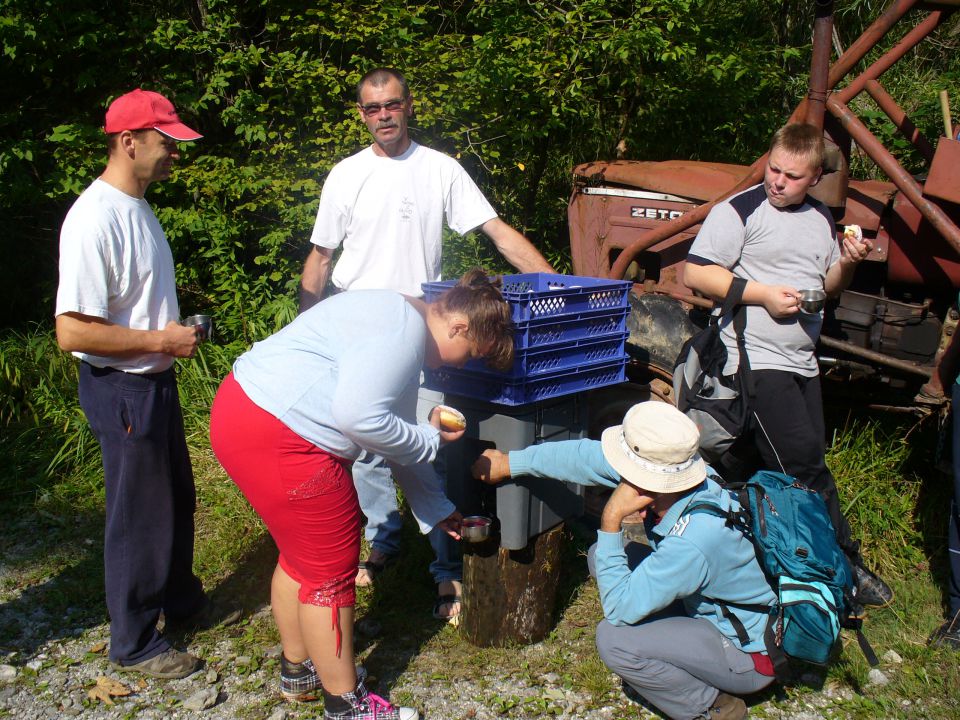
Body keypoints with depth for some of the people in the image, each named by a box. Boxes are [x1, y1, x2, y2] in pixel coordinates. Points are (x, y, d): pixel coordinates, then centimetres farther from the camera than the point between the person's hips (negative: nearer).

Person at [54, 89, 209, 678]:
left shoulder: (137, 207, 7)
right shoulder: (95, 220, -24)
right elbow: (73, 331, -28)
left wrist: (177, 325, 7)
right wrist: (162, 340, -22)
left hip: (155, 379, 10)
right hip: (122, 388, -10)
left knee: (177, 500, 24)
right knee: (140, 515, 5)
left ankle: (179, 596, 45)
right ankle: (134, 643, 23)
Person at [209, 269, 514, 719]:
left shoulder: (405, 328, 17)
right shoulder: (404, 328, -16)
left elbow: (394, 433, 23)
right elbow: (358, 416, -26)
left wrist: (436, 510, 26)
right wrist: (430, 440, -10)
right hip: (275, 438, -11)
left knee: (302, 554, 25)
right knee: (330, 572, 2)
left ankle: (297, 670, 43)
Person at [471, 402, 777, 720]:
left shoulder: (693, 542, -39)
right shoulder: (673, 469, -18)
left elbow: (618, 608, -29)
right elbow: (588, 455, -6)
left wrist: (611, 520, -31)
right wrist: (508, 462, 2)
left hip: (751, 656, -8)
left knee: (613, 639, -24)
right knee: (602, 555, 2)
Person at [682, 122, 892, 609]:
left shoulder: (820, 218, 14)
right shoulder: (739, 211, -7)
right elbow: (694, 273, -13)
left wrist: (847, 263, 3)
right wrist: (763, 293, -18)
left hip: (802, 364, 8)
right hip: (754, 362, -8)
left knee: (806, 466, 10)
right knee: (806, 468, -9)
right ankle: (847, 567, 4)